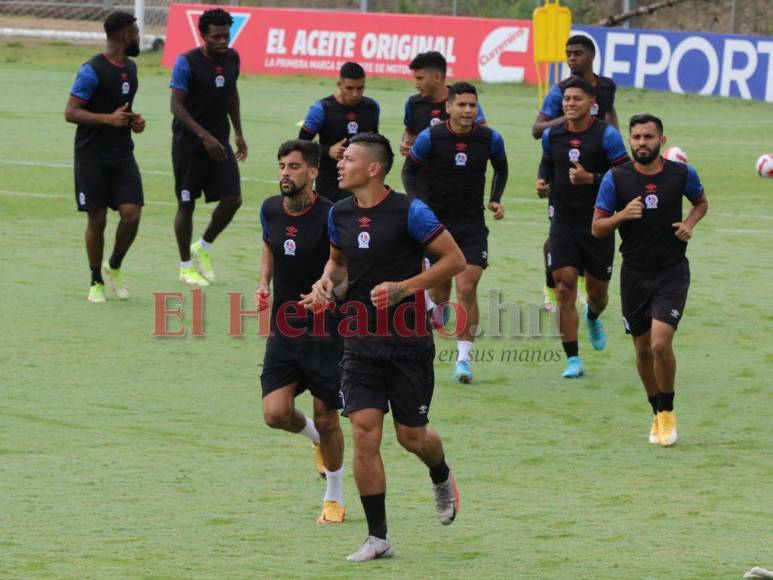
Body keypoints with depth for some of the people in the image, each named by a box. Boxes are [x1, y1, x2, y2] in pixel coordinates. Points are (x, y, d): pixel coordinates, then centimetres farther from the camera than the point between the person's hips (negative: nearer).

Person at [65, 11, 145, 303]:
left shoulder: (130, 68, 10)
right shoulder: (92, 70, -15)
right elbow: (71, 112, -17)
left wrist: (134, 120, 5)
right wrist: (109, 119, -27)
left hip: (122, 154, 6)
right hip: (92, 155, -6)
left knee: (132, 213, -8)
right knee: (97, 219, 0)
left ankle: (115, 266, 16)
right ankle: (96, 281, 15)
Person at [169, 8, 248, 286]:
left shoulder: (232, 58, 3)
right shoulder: (187, 62, -15)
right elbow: (176, 105, -16)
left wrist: (238, 133, 19)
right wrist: (204, 136, -24)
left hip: (219, 142, 5)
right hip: (189, 144, -5)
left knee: (232, 200, -4)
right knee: (187, 204, 1)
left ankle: (203, 248, 20)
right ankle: (186, 266, 15)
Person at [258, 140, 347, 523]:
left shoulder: (329, 216, -15)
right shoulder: (270, 209, 2)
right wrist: (263, 286, 6)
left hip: (325, 330, -4)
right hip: (283, 329, 4)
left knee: (326, 419, 3)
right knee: (275, 413, -7)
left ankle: (334, 499, 22)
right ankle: (315, 437, 28)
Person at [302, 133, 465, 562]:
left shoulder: (409, 212, -12)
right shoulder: (339, 214, 5)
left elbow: (454, 259, -9)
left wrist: (403, 288, -18)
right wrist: (326, 281, 1)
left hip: (409, 341, -4)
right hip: (361, 343, 4)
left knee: (411, 436, 4)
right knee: (364, 433, -8)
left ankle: (441, 478, 42)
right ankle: (377, 538, -2)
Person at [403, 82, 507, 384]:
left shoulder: (490, 138, -5)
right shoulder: (430, 137, -10)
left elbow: (501, 169, 15)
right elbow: (410, 170, 3)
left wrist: (496, 200, 2)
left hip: (473, 225, 0)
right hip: (436, 221, 0)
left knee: (467, 289, -11)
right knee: (438, 292, 6)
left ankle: (463, 357, -7)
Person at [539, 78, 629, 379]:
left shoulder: (606, 135, -10)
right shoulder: (552, 135, 4)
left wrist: (591, 179, -22)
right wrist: (542, 181, 3)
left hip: (598, 226, -2)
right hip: (563, 224, 2)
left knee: (597, 291, 10)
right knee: (564, 289, -10)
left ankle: (593, 318, 49)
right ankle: (573, 360, -6)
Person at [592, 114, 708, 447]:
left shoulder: (682, 174, -4)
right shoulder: (615, 179, -5)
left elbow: (701, 202, 17)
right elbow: (597, 228, -1)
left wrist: (691, 222, -4)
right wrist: (622, 215, -20)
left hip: (672, 272, -2)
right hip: (634, 274, 2)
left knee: (660, 344, -17)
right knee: (643, 350, 10)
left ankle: (667, 412, 3)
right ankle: (657, 415, 29)